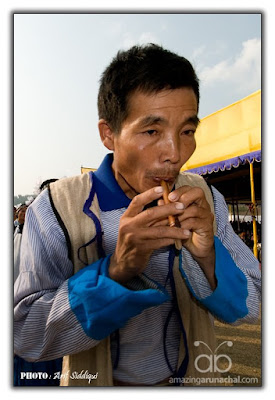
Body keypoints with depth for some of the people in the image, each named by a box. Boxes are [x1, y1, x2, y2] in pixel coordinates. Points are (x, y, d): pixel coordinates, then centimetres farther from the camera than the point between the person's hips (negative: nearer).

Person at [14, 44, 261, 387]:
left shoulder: (205, 199, -15)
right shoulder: (57, 207, -23)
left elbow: (250, 310, -12)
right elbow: (25, 336, -24)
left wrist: (207, 256, -32)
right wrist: (115, 269, -39)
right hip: (98, 382, -2)